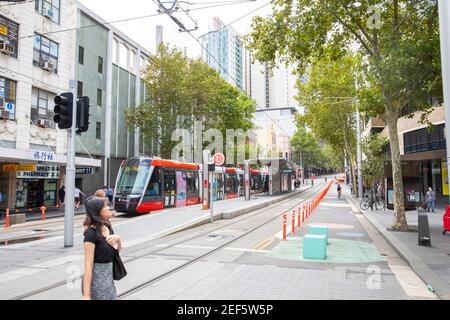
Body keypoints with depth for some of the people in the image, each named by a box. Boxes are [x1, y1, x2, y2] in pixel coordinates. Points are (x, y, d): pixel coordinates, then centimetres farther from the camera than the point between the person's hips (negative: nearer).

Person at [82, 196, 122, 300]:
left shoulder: (107, 226, 2)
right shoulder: (91, 234, -20)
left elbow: (118, 250, 13)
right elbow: (88, 265, -22)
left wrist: (117, 238, -8)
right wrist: (86, 295, -21)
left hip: (108, 277, 8)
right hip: (96, 279, -8)